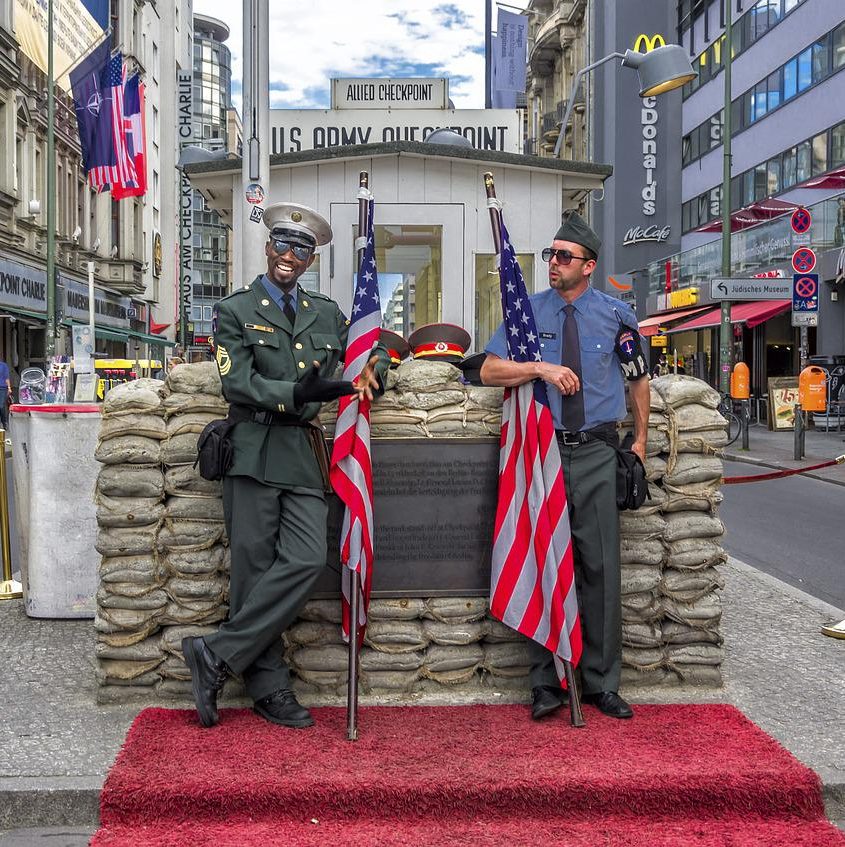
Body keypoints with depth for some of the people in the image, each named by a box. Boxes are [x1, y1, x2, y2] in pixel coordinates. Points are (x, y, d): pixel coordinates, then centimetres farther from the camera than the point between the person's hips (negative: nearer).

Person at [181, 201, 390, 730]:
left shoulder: (326, 313, 20)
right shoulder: (235, 311, 6)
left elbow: (373, 347, 33)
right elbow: (237, 383, -7)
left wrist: (373, 369, 9)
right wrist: (294, 394, -23)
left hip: (304, 455, 4)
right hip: (254, 453, -4)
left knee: (307, 561, -11)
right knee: (255, 570, -2)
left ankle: (217, 656, -1)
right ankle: (269, 687, 9)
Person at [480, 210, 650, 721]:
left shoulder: (616, 314, 5)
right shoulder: (528, 311, 6)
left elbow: (639, 378, 16)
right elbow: (490, 370, 1)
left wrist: (641, 442, 11)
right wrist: (541, 367, -14)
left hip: (597, 454, 0)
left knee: (601, 568, 2)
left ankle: (602, 683, 16)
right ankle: (546, 684, 14)